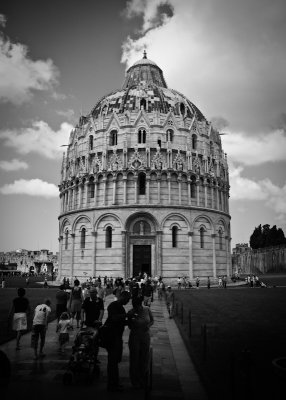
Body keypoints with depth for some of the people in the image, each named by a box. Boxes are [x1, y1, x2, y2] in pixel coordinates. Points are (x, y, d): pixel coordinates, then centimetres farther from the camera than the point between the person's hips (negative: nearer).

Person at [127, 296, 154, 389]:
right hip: (135, 337, -3)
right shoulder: (130, 313, -16)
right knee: (135, 359, 3)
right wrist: (131, 319, -25)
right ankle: (135, 382, 21)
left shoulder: (147, 309, -8)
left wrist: (149, 325, -14)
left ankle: (142, 381, 28)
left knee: (144, 359, 11)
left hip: (146, 337, 3)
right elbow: (130, 327, -5)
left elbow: (152, 320, 6)